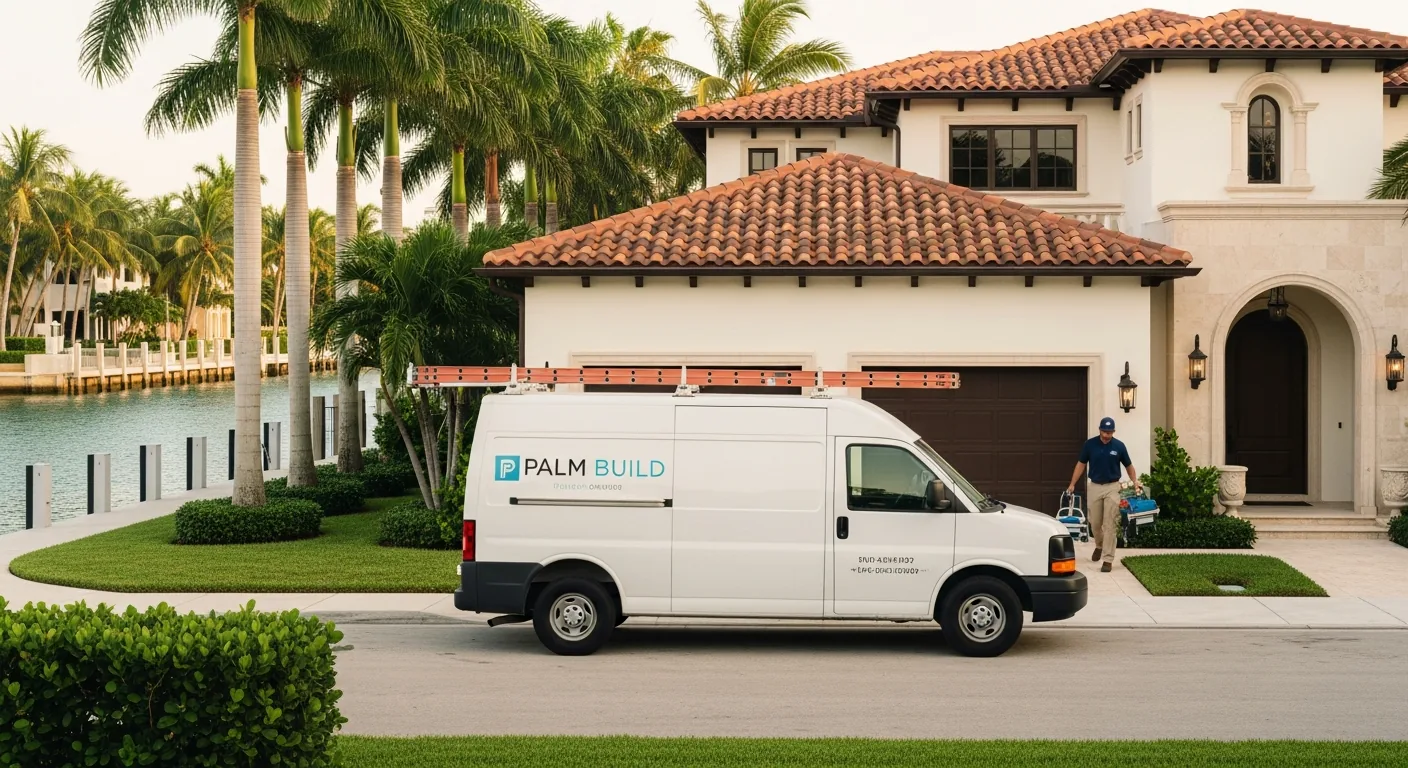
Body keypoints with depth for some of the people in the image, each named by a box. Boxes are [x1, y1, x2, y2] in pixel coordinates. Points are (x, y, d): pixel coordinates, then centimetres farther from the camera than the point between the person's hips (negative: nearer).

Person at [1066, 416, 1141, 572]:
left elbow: (1128, 466, 6)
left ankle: (1108, 560, -6)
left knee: (1110, 525, -7)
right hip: (1094, 486, 2)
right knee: (1095, 523, 11)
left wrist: (1135, 482, -8)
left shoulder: (1119, 446, -5)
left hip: (1112, 487, -2)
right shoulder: (1090, 444, -4)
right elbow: (1081, 464, 4)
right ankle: (1099, 546, 40)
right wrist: (1072, 484, 0)